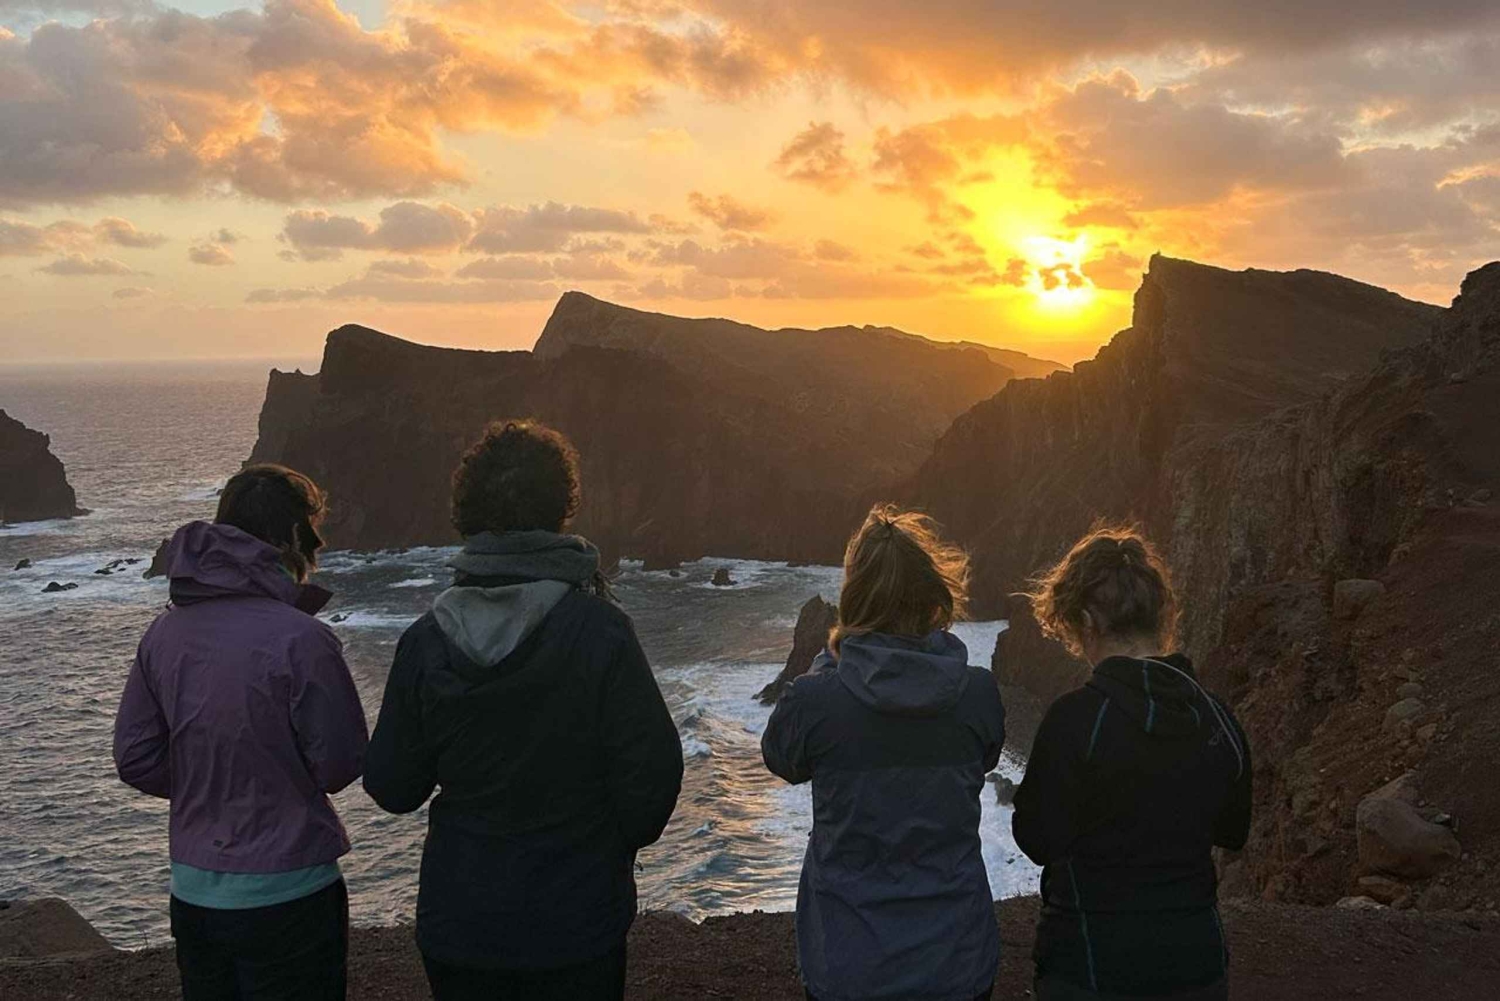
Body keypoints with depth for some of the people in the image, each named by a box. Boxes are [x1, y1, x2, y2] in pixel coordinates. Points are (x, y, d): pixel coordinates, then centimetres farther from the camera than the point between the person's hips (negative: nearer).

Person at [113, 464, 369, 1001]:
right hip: (284, 895, -6)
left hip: (191, 891, 6)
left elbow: (135, 758, 2)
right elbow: (341, 763, -14)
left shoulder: (164, 632, -1)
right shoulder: (299, 638, -20)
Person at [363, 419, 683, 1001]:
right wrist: (616, 843, 5)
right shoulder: (601, 631, -18)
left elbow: (391, 788, -3)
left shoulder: (426, 641, -10)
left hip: (458, 925, 2)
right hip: (576, 925, -2)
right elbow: (652, 769, -15)